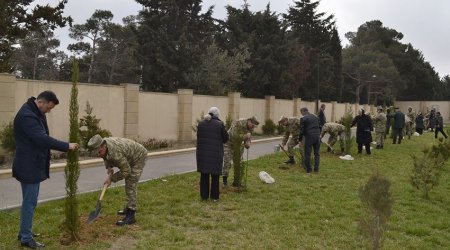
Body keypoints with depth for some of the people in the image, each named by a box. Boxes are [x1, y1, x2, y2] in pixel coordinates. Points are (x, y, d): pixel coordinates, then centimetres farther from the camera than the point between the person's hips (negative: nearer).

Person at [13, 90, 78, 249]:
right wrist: (66, 146, -24)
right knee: (30, 202, -2)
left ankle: (25, 232, 30)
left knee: (29, 201, 18)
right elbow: (42, 139, -29)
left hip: (34, 164, 10)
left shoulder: (36, 113, 10)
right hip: (29, 166, -10)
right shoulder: (26, 115, -23)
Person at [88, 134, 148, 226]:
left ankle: (130, 216, -15)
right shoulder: (102, 146, -14)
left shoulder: (115, 153, -40)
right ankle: (129, 208, 34)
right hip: (130, 158, 9)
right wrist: (108, 166, -4)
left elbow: (126, 171, -30)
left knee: (130, 185, -15)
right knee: (129, 184, 19)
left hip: (138, 157, -9)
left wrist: (111, 178, -21)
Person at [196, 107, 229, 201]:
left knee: (204, 175, 11)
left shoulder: (201, 123, 1)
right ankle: (214, 196, 15)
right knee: (215, 175, 9)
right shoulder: (219, 124, -9)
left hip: (203, 153, 3)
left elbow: (199, 138, 6)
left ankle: (204, 196, 16)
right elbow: (225, 138, -3)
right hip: (216, 154, -3)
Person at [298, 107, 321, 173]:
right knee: (317, 153, 13)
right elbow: (318, 126, 17)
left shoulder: (303, 119, -5)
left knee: (307, 154, 5)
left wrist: (300, 139, 6)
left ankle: (309, 169, 9)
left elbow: (302, 130, -5)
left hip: (309, 137, -5)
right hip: (317, 136, 6)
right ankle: (316, 169, 13)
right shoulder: (315, 117, 14)